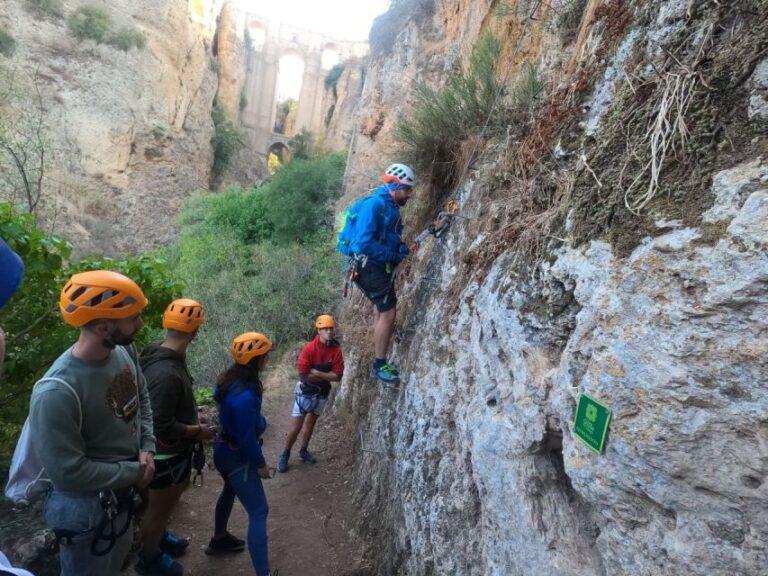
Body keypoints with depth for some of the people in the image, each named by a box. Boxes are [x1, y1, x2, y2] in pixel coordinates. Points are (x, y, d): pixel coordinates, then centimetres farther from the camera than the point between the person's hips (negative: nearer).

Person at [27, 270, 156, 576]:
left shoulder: (124, 351, -13)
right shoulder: (56, 392, -35)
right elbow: (69, 472, -29)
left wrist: (147, 447, -8)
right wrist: (134, 471, -19)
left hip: (123, 491, 7)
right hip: (87, 508, -7)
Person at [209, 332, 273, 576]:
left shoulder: (230, 380, -6)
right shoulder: (245, 396, -35)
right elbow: (247, 437, -27)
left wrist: (259, 421, 10)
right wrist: (261, 464, -14)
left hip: (224, 448, 10)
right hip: (237, 456, -10)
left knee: (230, 492, 32)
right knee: (259, 512, -1)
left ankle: (219, 540, 54)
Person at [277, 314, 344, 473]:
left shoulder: (336, 350, -11)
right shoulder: (309, 348, -22)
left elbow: (337, 376, -13)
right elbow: (303, 376, -25)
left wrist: (317, 373, -23)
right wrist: (326, 376, -18)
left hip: (322, 393, 4)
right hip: (305, 392, -4)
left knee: (310, 424, 21)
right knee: (295, 428, 0)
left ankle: (303, 451, 38)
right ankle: (285, 455, 21)